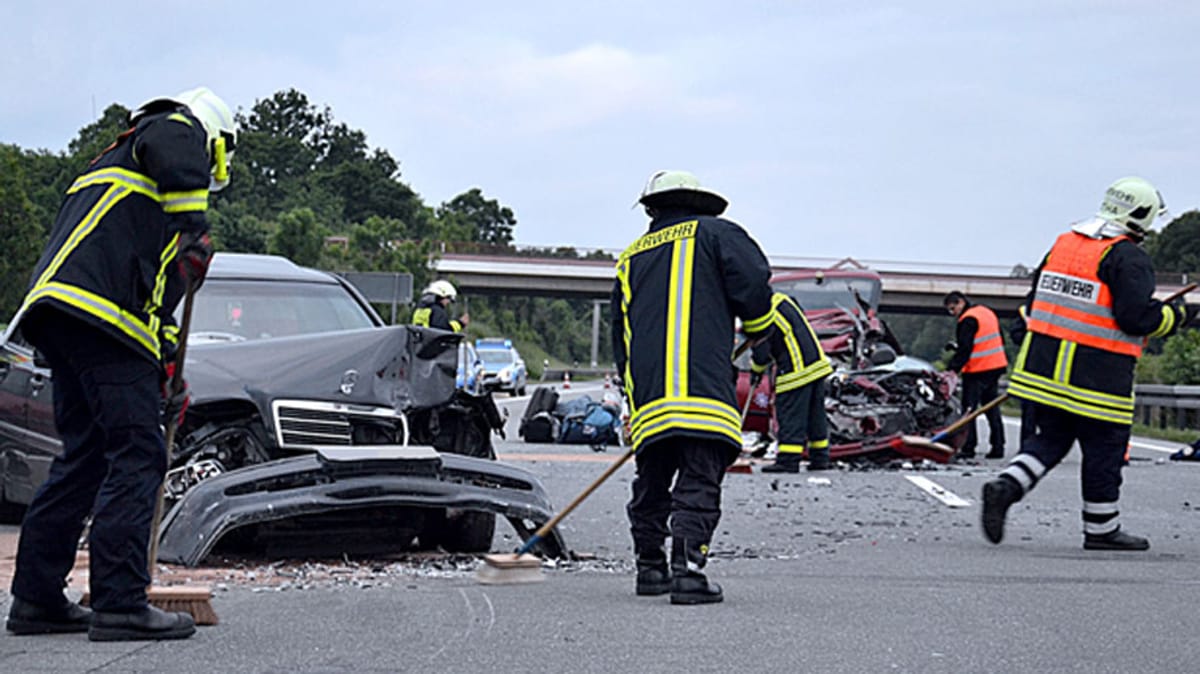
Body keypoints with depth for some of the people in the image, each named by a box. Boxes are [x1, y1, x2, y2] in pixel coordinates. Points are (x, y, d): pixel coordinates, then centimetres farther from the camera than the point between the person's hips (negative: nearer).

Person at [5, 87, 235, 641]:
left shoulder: (119, 156, 37)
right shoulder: (176, 128, 11)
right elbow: (177, 164, -18)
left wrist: (165, 361, 34)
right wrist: (195, 236, -15)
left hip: (57, 312, 10)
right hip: (98, 310, -10)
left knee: (85, 455, 13)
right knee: (136, 455, -10)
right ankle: (120, 605, -14)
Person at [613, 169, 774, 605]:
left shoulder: (629, 260, 24)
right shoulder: (713, 234, 9)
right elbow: (753, 283, -5)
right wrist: (757, 331, 15)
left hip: (646, 396, 5)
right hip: (702, 386, -5)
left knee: (652, 480, 18)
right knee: (699, 482, -7)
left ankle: (649, 566, 24)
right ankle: (686, 570, -18)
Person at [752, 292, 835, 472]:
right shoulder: (780, 299, 14)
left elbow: (762, 352, -11)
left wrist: (756, 370, 10)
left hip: (796, 370, -9)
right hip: (817, 362, 9)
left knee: (790, 415, -6)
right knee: (816, 414, 14)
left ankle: (788, 460, -7)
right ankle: (820, 458, 20)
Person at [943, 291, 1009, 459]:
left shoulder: (969, 319, -13)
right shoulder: (988, 313, 15)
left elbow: (964, 349, -20)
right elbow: (999, 340, 21)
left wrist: (952, 368, -21)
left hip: (977, 370, -9)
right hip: (996, 367, 9)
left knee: (969, 407, -5)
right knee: (992, 408, 13)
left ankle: (968, 447, -8)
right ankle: (998, 446, 12)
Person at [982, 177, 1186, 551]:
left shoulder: (1063, 244, 12)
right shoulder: (1128, 258, -12)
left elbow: (1036, 304, 16)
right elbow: (1135, 316, -19)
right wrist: (1172, 317, -1)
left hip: (1043, 365, 7)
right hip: (1096, 375, -7)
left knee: (1051, 438, 17)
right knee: (1104, 450, 6)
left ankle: (1005, 487, -4)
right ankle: (1101, 529, 14)